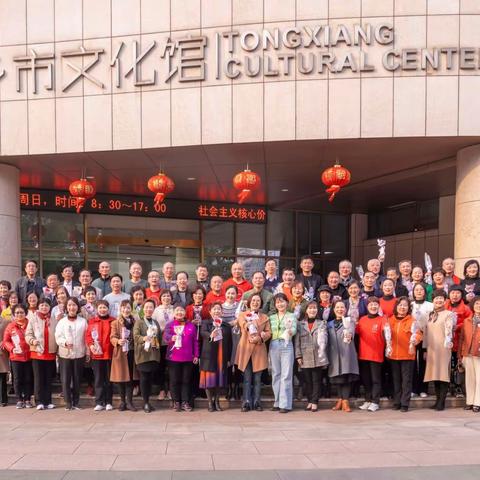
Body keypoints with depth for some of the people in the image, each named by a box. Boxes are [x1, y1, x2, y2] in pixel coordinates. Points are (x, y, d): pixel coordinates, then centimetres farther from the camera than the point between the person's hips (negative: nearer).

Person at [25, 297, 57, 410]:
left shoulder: (54, 321, 5)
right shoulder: (33, 320, 1)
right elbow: (28, 334, -1)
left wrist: (58, 350, 2)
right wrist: (32, 340, -22)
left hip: (51, 353, 2)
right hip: (37, 353, -2)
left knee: (49, 378, 8)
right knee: (38, 378, 1)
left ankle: (48, 401, 14)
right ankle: (39, 401, 4)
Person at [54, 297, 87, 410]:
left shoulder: (83, 321, 4)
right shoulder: (62, 322, 5)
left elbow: (87, 338, 4)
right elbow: (58, 337, -2)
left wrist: (88, 353, 1)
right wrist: (65, 342, -23)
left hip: (79, 354, 0)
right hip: (65, 354, 0)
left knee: (77, 379, 5)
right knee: (65, 379, -1)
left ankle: (76, 402, 16)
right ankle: (68, 402, 10)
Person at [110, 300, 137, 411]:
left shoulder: (135, 322, 7)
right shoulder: (115, 323, 2)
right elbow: (112, 337, -5)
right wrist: (118, 341, -26)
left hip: (132, 353, 1)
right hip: (120, 353, -1)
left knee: (131, 378, 2)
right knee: (121, 378, 4)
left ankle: (129, 401, 9)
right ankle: (122, 401, 15)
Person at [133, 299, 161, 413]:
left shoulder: (156, 322, 17)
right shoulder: (139, 322, 1)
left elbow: (160, 336, 18)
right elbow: (136, 336, -12)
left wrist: (157, 343, -2)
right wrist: (144, 338, -31)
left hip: (154, 354, 5)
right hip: (143, 354, -4)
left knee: (151, 378, 5)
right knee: (144, 378, -4)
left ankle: (148, 401, 14)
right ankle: (145, 402, 4)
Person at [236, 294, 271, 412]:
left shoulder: (265, 317, 15)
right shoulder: (242, 315, 10)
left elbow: (268, 332, 4)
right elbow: (243, 325, -11)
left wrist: (259, 338, -14)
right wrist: (249, 324, -32)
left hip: (259, 350, 1)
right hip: (246, 350, -1)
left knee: (257, 378, 4)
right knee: (247, 378, 0)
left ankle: (257, 402, 10)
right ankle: (246, 402, 3)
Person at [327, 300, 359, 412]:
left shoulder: (349, 321, 2)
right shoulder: (329, 324, 16)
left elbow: (351, 330, -21)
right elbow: (328, 341, 16)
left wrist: (349, 335, -44)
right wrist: (327, 355, 9)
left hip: (347, 353, -3)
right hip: (334, 354, 3)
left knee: (347, 377, -6)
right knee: (337, 377, 5)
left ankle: (345, 401, -3)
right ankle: (340, 400, 17)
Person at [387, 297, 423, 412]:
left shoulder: (412, 321, -2)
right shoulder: (390, 320, 8)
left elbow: (418, 334, -11)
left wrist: (414, 340, -31)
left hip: (407, 355, -3)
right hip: (393, 355, 4)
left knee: (406, 380, -1)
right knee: (396, 380, 10)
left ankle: (405, 403, 4)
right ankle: (396, 402, 17)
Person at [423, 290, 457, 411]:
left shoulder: (449, 314, -2)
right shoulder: (430, 315, 16)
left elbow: (449, 329, -20)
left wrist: (448, 342, -37)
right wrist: (425, 349, 15)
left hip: (443, 349, -6)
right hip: (431, 349, 6)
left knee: (443, 374, -5)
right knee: (435, 374, 7)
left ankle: (442, 402, -2)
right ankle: (437, 400, 13)